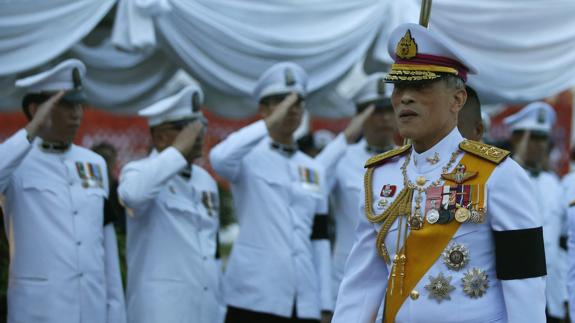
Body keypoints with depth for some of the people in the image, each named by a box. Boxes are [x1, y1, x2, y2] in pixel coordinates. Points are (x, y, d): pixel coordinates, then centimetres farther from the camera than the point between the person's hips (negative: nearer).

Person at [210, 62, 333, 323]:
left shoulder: (313, 170, 16)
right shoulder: (249, 157, 1)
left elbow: (319, 239, 16)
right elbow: (219, 158, -25)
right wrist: (269, 124, -25)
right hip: (254, 299, -5)